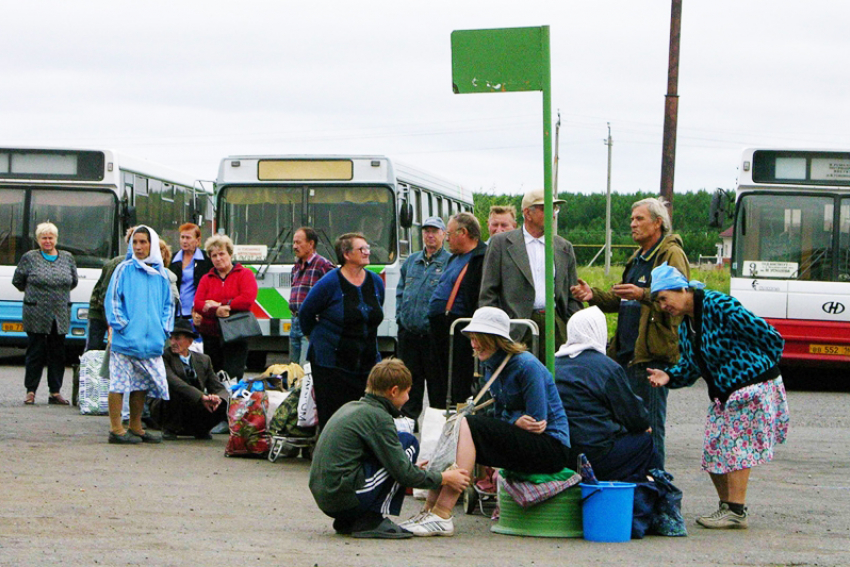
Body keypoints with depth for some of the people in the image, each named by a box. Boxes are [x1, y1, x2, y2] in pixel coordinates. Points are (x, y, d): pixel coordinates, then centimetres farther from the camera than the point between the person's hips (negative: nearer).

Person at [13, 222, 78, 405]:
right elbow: (17, 280, 9)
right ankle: (30, 391, 6)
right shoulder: (29, 258, 1)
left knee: (57, 354, 5)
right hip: (36, 316, -3)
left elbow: (73, 281, 22)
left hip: (60, 316, 3)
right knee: (35, 353, -1)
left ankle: (55, 392, 10)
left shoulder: (67, 258, 10)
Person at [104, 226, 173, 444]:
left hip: (151, 341, 5)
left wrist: (164, 328, 7)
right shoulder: (124, 270, -2)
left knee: (142, 384, 10)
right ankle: (116, 428, -2)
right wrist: (121, 325, -10)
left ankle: (135, 427, 20)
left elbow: (168, 303, 20)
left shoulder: (160, 274, 12)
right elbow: (112, 299, -3)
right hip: (126, 340, -5)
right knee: (119, 383, -5)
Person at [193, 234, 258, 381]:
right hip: (210, 335, 4)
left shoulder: (245, 274, 5)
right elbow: (198, 304, 0)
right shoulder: (206, 279, 15)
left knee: (233, 376, -10)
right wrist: (216, 311, -20)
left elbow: (247, 299, -12)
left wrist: (218, 304, -10)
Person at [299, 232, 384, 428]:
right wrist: (317, 338, 12)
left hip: (367, 362, 5)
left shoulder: (376, 282, 6)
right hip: (331, 363, -5)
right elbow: (305, 313, 0)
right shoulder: (330, 282, -11)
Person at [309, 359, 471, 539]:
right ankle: (373, 520, -6)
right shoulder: (378, 417, -9)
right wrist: (444, 479, 5)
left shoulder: (350, 407, 18)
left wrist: (413, 469, 38)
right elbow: (404, 473, -9)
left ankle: (346, 522, 14)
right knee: (408, 443, -1)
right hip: (346, 496, -9)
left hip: (323, 497, 9)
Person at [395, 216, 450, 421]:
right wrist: (400, 316, 9)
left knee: (437, 382, 0)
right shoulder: (410, 262, 16)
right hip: (408, 333, 5)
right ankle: (409, 418, 17)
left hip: (434, 334, -5)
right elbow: (400, 292, 22)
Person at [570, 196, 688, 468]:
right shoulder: (638, 257, 23)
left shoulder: (672, 255, -7)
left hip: (653, 354, -9)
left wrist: (643, 294, -33)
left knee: (650, 423, -7)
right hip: (626, 352, 9)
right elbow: (621, 300, 28)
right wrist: (594, 295, 11)